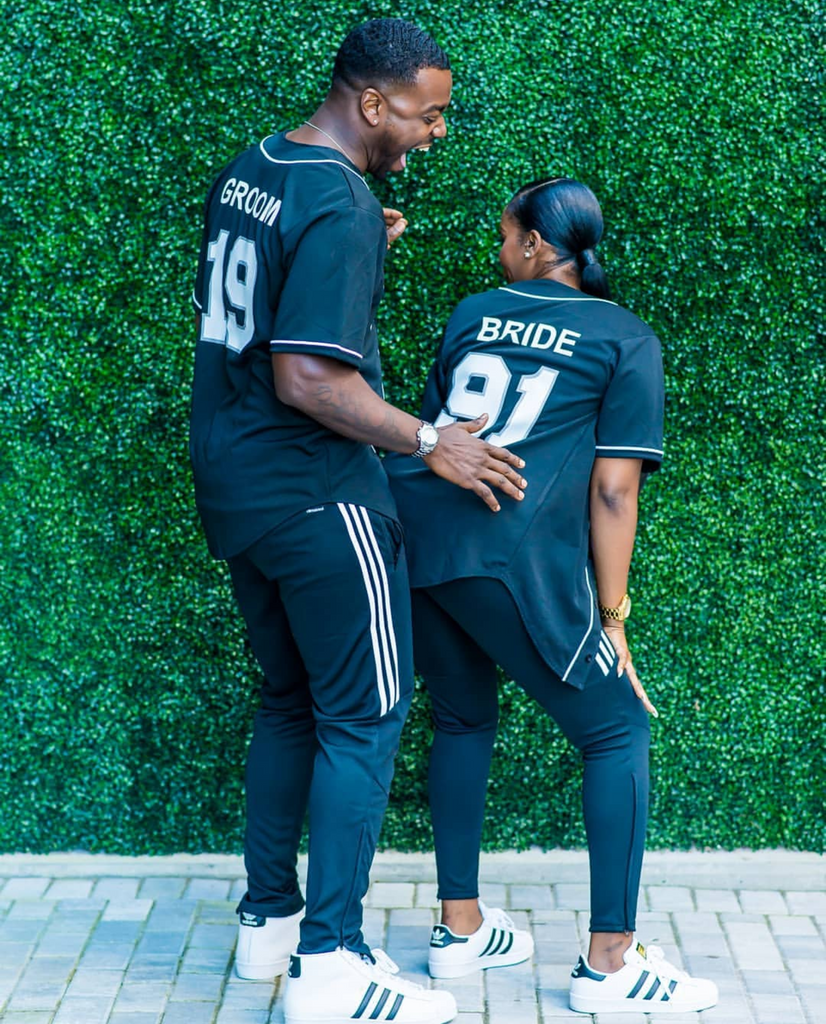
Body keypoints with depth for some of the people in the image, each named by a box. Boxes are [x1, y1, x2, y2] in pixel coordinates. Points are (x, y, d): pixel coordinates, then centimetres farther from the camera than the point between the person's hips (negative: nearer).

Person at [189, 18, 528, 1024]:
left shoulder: (244, 171, 8)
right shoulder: (337, 207, -21)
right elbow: (309, 380, -27)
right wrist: (428, 442, -17)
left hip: (230, 484, 9)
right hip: (314, 497, -9)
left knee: (288, 701, 19)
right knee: (364, 715, -2)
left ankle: (267, 920, 25)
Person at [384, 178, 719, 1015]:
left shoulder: (474, 313, 21)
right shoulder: (625, 340, 9)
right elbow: (612, 486, 2)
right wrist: (612, 616, 5)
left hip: (411, 530, 5)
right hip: (512, 555, -5)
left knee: (461, 720, 23)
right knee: (617, 732, 8)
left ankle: (459, 930, 27)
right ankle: (609, 965, 5)